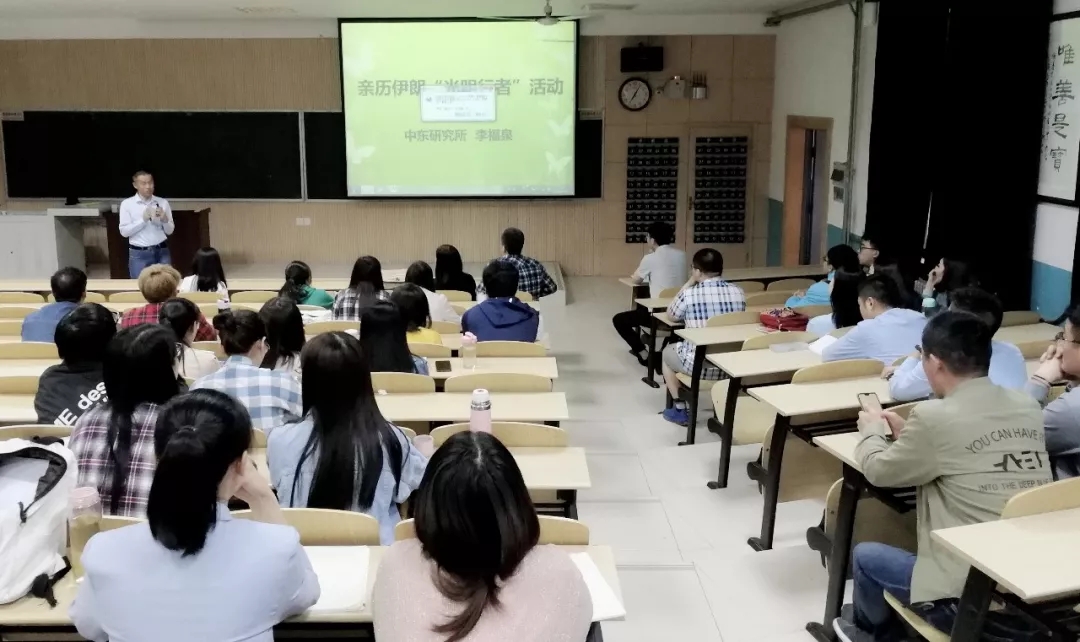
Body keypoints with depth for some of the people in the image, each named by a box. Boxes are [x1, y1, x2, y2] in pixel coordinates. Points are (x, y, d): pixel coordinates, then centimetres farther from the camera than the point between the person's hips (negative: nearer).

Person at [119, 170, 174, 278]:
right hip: (139, 254, -2)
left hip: (161, 252, 2)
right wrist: (143, 220, -16)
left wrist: (164, 220, -12)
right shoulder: (127, 203, -1)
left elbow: (170, 231, 8)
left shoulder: (162, 202, 4)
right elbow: (124, 231, -7)